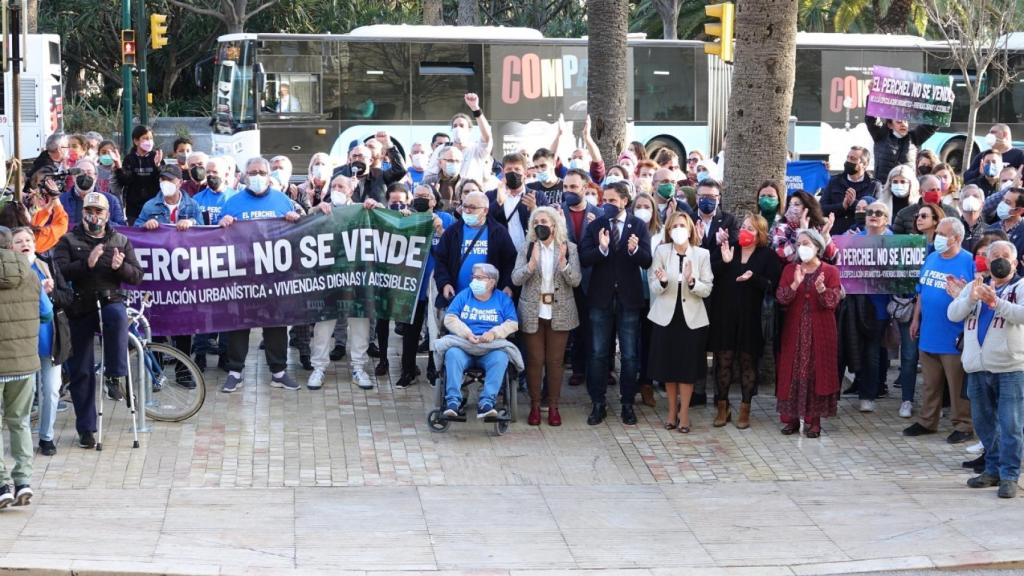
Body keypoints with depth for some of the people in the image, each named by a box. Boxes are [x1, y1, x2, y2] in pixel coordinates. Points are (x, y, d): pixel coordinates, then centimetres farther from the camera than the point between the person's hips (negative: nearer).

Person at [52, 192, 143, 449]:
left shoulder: (121, 241, 11)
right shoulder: (68, 241, 5)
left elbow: (137, 276, 5)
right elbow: (60, 272, -10)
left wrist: (121, 267, -17)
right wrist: (87, 263, -26)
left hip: (111, 301, 0)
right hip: (80, 308, 0)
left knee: (118, 315, -38)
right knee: (80, 371, 1)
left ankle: (114, 377, -28)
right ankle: (85, 429, 9)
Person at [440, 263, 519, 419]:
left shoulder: (503, 299, 13)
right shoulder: (463, 296, 14)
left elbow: (512, 324, 4)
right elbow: (450, 318, 5)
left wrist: (494, 333, -14)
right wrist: (467, 333, -12)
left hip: (491, 349, 0)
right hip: (463, 346, 0)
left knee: (500, 358, -34)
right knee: (452, 354, -34)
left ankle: (486, 402, -37)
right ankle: (453, 401, -35)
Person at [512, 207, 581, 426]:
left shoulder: (569, 248, 0)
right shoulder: (527, 248, 1)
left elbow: (576, 280, -7)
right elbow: (516, 279, -8)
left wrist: (563, 263, -24)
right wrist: (532, 264, -25)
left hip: (559, 313, 0)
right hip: (532, 313, 0)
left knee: (555, 361, 4)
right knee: (534, 360, 3)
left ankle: (553, 406, 13)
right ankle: (535, 406, 13)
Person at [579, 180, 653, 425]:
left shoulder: (638, 226, -2)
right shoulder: (595, 226, 1)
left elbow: (646, 261, -9)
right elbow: (584, 259, -9)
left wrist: (634, 250, -30)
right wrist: (601, 248, -28)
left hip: (628, 298, -1)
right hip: (601, 297, 1)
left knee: (629, 355, 6)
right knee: (598, 354, 6)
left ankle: (628, 404, 15)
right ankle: (598, 404, 14)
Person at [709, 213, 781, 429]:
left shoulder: (767, 256, 0)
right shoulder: (728, 249, 6)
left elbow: (772, 285, -7)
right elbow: (712, 277, 1)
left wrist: (754, 278, -22)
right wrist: (724, 263, -15)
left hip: (750, 317, -2)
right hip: (724, 316, 2)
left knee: (747, 363, 5)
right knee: (724, 362, 4)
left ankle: (745, 410, 14)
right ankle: (722, 408, 16)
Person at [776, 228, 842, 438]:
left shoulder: (830, 271, 0)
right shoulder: (790, 269, 7)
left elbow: (833, 301, -11)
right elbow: (780, 297, -5)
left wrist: (821, 289, -30)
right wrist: (794, 285, -23)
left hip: (820, 332, -2)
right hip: (794, 331, 2)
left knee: (816, 372, -1)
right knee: (792, 372, 1)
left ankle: (813, 421, 4)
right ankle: (791, 418, 7)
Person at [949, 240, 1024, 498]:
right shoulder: (975, 286, 16)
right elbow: (953, 314, 5)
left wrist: (996, 302, -28)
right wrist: (970, 299, -14)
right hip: (978, 368, 5)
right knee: (984, 423, 13)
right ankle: (993, 470, 25)